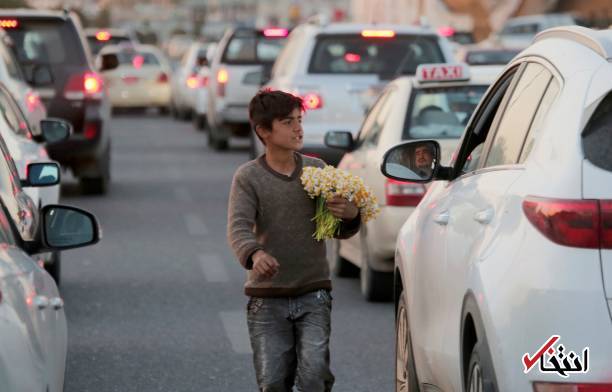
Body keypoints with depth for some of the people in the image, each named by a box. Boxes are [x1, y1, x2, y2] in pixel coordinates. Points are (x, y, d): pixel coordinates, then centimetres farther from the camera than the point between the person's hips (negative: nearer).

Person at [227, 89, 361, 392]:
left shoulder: (318, 170, 4)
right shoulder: (248, 177, -4)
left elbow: (338, 230, 9)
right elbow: (238, 227, -17)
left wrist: (351, 216, -17)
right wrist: (254, 254, -40)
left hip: (313, 293, 1)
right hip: (267, 298, -1)